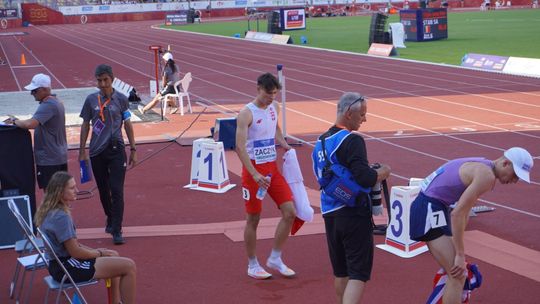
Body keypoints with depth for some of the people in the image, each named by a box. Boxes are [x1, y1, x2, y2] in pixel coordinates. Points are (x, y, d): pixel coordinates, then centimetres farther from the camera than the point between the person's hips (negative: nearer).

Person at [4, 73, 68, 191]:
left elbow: (31, 124, -33)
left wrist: (14, 121, -15)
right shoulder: (55, 102, 12)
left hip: (49, 159, -10)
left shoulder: (47, 106, -20)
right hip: (60, 157, 10)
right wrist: (18, 121, 2)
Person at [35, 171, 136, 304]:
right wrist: (98, 253, -4)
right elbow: (75, 252, -21)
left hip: (60, 262, 10)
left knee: (113, 255, 27)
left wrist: (94, 250, 8)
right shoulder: (61, 217, -24)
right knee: (129, 266, -12)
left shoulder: (50, 211, 5)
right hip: (66, 268, -10)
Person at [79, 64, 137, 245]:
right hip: (97, 152, 2)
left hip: (116, 150, -2)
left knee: (117, 190, -9)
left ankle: (116, 230, -7)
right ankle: (110, 219, 35)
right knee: (103, 190, 13)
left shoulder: (121, 99, 0)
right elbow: (85, 126, 9)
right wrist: (82, 151, 8)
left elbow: (128, 125, 6)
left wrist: (133, 149, 5)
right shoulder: (91, 100, 3)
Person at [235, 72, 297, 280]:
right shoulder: (247, 114, -15)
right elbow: (240, 147, -23)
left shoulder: (274, 108, 7)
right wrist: (255, 174, -30)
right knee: (253, 219, 4)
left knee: (290, 212, 1)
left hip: (272, 168, 7)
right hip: (254, 170, -7)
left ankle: (275, 258, 15)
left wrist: (284, 144, 8)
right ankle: (252, 265, 19)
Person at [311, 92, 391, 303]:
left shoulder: (320, 142, 12)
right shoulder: (352, 140, -14)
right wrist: (383, 171, -3)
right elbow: (366, 179, -23)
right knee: (359, 274, -5)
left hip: (330, 214, 8)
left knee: (341, 272, 19)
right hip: (354, 213, -8)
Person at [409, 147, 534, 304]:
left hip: (433, 207, 11)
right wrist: (460, 254, -18)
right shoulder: (487, 176, -18)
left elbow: (463, 211, 20)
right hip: (429, 210, -11)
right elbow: (457, 214, -23)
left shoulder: (482, 168, 13)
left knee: (455, 274, 19)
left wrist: (458, 250, 25)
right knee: (458, 276, -12)